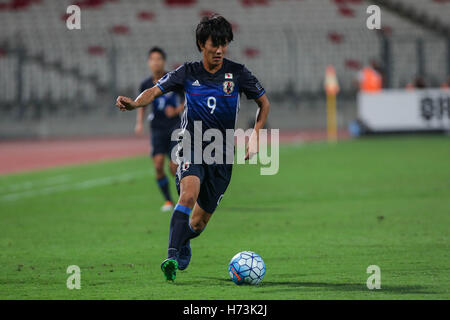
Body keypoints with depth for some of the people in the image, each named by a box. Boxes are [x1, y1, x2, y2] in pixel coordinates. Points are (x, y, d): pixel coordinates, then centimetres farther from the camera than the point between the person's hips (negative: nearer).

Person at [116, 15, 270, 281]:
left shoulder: (237, 73, -2)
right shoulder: (188, 73, -3)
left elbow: (264, 103, 10)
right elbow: (155, 91, -8)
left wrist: (255, 138, -1)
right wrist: (134, 103, -29)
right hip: (192, 149, -1)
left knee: (199, 223, 5)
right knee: (189, 193, -33)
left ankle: (184, 240, 42)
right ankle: (173, 257, -37)